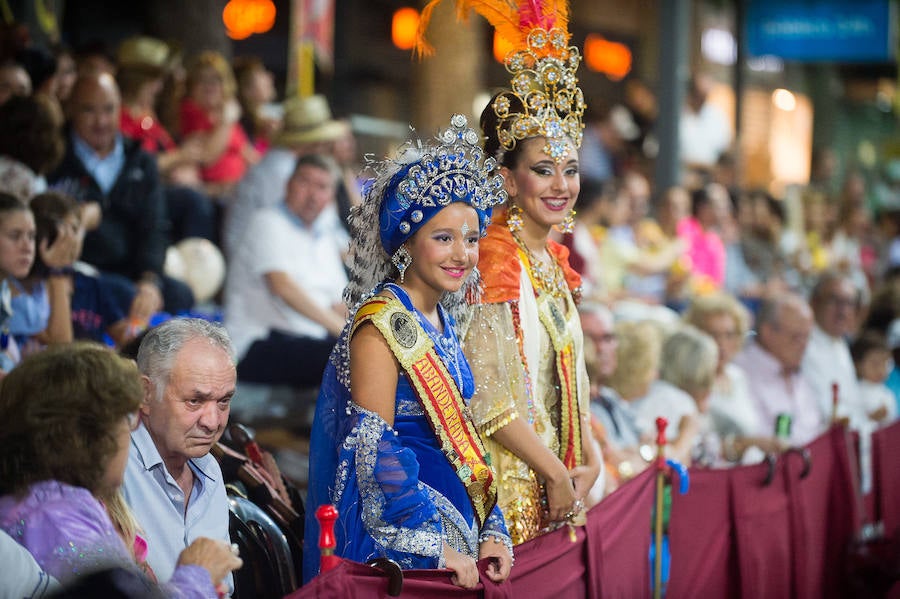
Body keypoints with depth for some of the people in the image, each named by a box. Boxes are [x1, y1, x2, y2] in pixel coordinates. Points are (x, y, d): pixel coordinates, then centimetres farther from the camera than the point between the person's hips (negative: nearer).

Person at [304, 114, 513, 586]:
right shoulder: (381, 324, -13)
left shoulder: (443, 321, 10)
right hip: (396, 537, -8)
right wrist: (434, 546, -18)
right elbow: (373, 450, -17)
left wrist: (490, 532, 7)